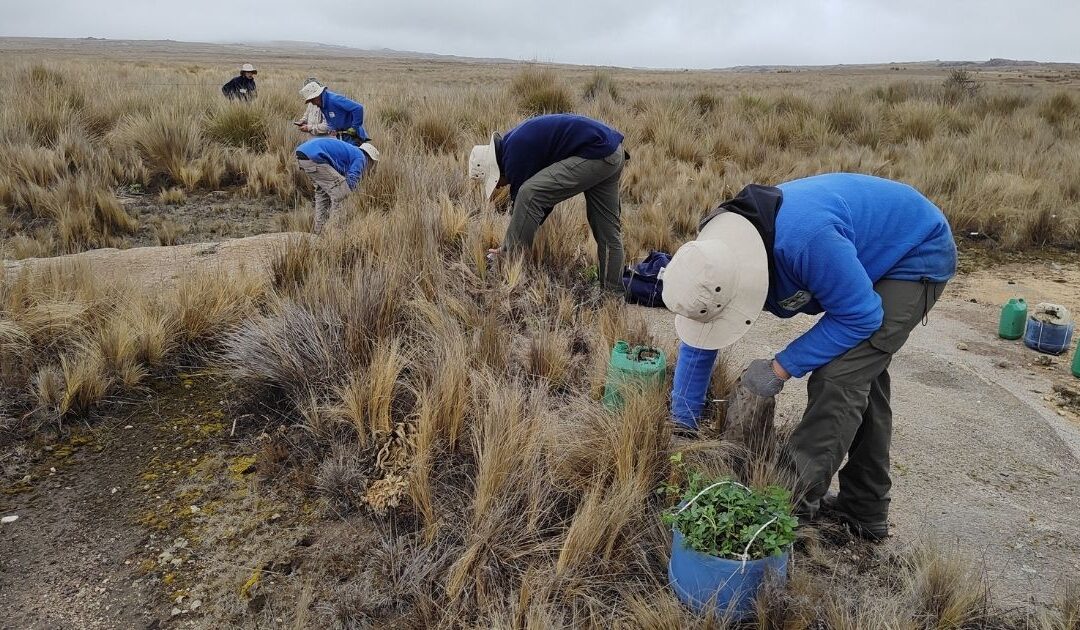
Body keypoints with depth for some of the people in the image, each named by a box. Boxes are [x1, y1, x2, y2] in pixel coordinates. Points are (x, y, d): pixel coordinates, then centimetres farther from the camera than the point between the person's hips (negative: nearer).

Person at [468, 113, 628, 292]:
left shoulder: (514, 155, -13)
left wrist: (507, 249, 7)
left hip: (596, 154, -11)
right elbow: (547, 195, 22)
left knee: (528, 194, -13)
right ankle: (613, 291, 24)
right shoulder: (513, 141, 17)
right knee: (608, 228, 15)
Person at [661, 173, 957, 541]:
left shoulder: (805, 239, -43)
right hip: (872, 254, 8)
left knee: (838, 378, -17)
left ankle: (793, 505, -6)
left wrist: (781, 368, -26)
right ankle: (866, 512, 26)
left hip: (918, 255, -8)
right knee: (863, 374, 13)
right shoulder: (720, 250, -17)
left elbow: (860, 317, -28)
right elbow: (697, 336, -6)